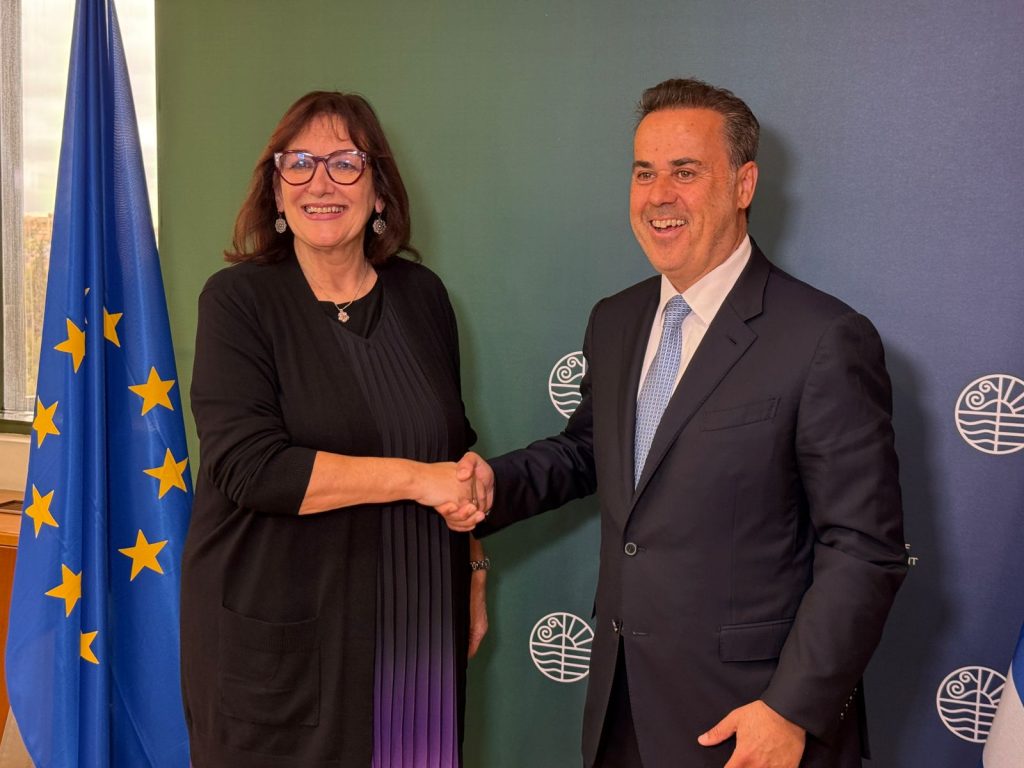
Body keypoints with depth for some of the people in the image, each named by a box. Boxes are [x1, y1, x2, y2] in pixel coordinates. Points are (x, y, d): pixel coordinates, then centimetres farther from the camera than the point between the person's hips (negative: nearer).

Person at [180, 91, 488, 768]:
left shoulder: (420, 294, 5)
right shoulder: (239, 299, -7)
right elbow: (247, 465, -18)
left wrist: (473, 573, 14)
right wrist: (415, 477, -19)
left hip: (413, 628, 4)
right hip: (279, 637, -3)